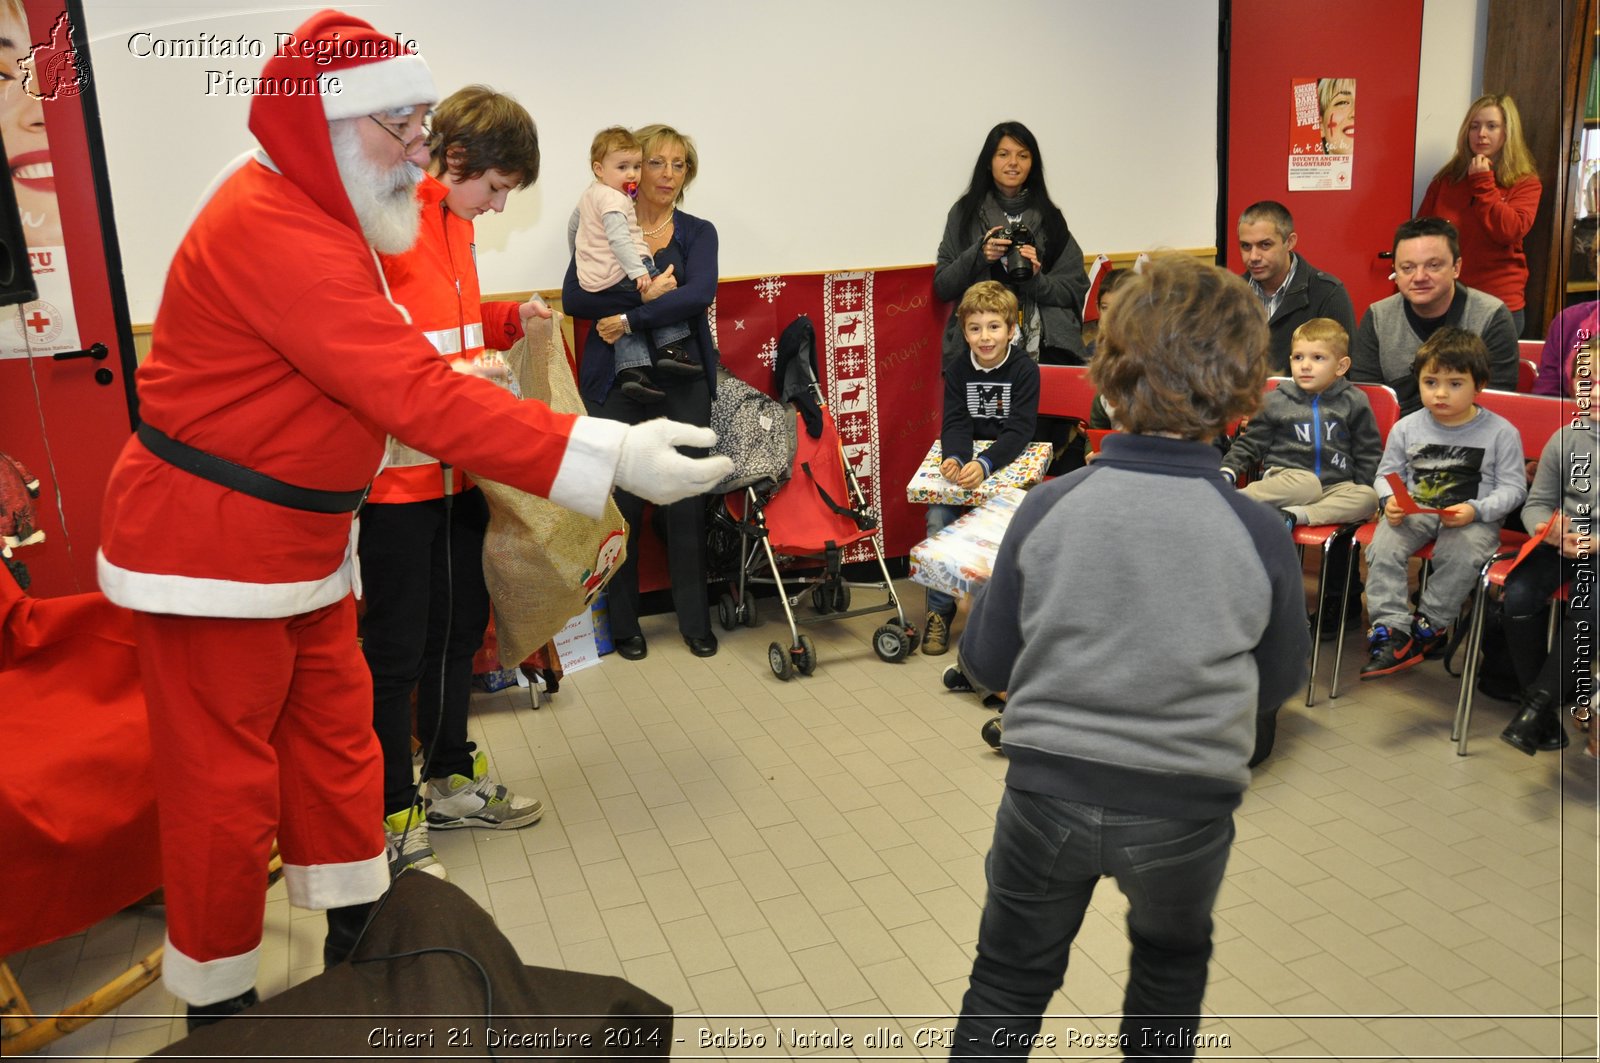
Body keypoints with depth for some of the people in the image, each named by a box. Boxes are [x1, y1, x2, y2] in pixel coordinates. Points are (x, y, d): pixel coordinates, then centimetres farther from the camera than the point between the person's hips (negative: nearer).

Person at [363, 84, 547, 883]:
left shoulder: (454, 223, 12)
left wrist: (510, 320, 8)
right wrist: (447, 377, -29)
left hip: (458, 468, 9)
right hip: (396, 475, -9)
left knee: (459, 628, 19)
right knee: (396, 649, 2)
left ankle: (451, 783, 36)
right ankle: (391, 821, 19)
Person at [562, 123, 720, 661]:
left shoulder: (698, 232, 6)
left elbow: (699, 293, -13)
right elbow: (574, 298, -8)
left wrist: (629, 319, -18)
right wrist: (645, 294, -17)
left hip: (683, 380, 1)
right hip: (616, 381, -1)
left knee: (686, 500, 3)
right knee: (622, 502, 1)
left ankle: (695, 620, 17)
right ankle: (623, 623, 17)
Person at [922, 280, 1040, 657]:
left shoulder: (1024, 370, -8)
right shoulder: (957, 372, 2)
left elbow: (1019, 431, -17)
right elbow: (954, 425, -7)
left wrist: (984, 465, -34)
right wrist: (955, 459, -30)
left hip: (1010, 460, -3)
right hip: (964, 460, 3)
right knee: (938, 517, -21)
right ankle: (939, 611, -7)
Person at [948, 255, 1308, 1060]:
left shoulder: (1048, 509, -14)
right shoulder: (1260, 536, -14)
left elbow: (987, 665, -5)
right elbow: (1278, 684, 2)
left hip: (1049, 787, 0)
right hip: (1185, 810, 1)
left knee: (1009, 975, 20)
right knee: (1171, 960, 31)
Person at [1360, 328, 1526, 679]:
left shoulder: (1501, 432, -1)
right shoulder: (1405, 428, 6)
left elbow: (1512, 487, -1)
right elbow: (1387, 474, 12)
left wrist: (1475, 510, -19)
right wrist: (1390, 500, -11)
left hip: (1474, 518, -2)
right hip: (1413, 512, 2)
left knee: (1461, 555, -33)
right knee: (1382, 548, -25)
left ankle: (1428, 626, -12)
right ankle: (1392, 630, -21)